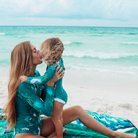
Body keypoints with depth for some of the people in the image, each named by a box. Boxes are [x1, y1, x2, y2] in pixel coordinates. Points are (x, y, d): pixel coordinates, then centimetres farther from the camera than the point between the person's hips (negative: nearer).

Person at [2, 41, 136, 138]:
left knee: (77, 110, 7)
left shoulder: (35, 74, 0)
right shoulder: (23, 84, -28)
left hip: (39, 125, 9)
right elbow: (46, 110, -26)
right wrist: (51, 83, -28)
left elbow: (44, 97, 10)